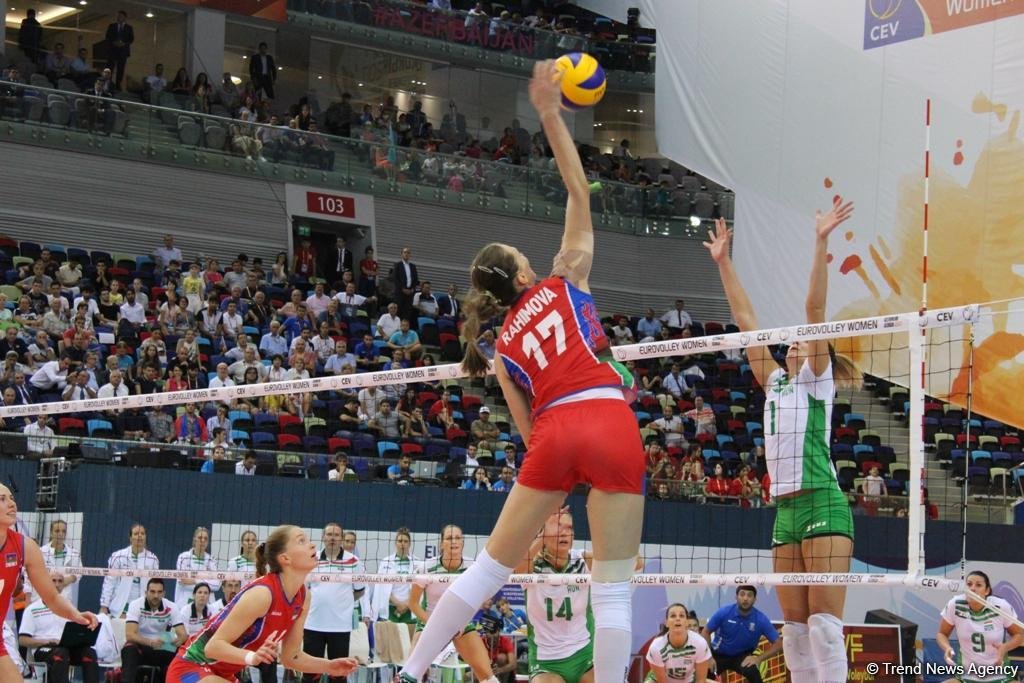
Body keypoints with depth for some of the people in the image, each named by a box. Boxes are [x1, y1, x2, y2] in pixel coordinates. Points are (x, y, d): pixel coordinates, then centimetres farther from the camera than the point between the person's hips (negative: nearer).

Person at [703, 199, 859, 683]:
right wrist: (723, 262, 22)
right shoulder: (775, 382, 20)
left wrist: (821, 243, -12)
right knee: (795, 630, 4)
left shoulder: (817, 378, 5)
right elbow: (745, 319, 22)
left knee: (824, 625, -13)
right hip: (785, 511, 7)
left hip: (822, 505, -7)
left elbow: (815, 308, -5)